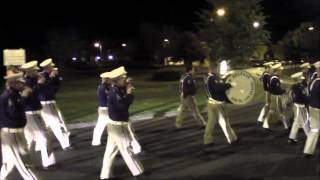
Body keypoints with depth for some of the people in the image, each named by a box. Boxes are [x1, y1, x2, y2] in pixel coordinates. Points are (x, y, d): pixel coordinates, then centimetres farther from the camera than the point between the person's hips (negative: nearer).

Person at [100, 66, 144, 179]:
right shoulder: (114, 92, -20)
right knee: (126, 149, 1)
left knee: (111, 150, 12)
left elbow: (125, 102, 14)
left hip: (115, 124, 9)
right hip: (118, 125, -9)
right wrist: (129, 93, -17)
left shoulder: (118, 90, 9)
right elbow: (123, 105, -27)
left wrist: (127, 91, 0)